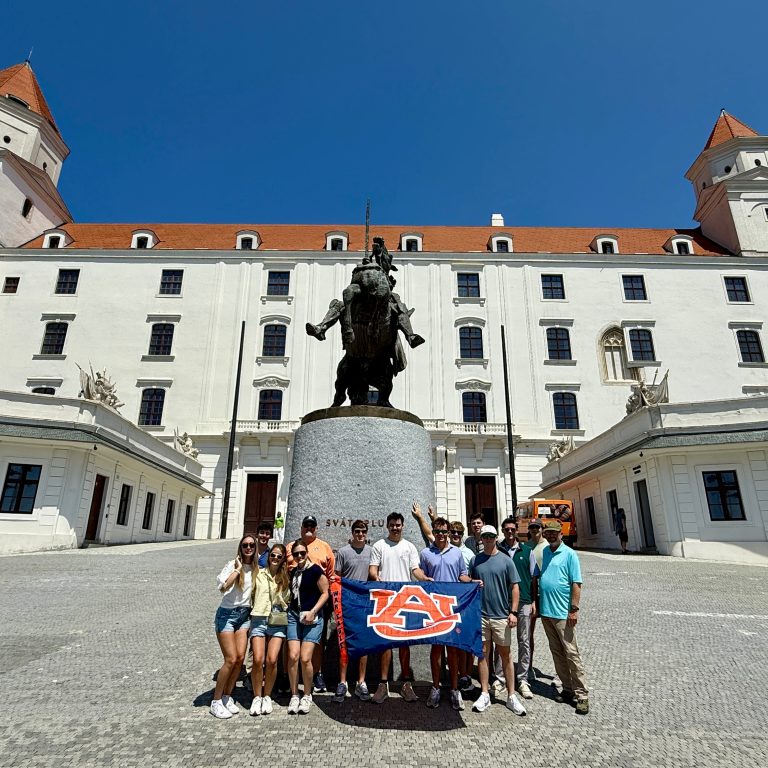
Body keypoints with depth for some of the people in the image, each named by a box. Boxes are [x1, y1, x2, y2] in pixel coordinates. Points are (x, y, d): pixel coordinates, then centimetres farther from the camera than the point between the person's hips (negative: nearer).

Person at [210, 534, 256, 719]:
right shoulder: (232, 565, -12)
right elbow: (223, 586, -29)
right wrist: (238, 569, -24)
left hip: (244, 615, 5)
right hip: (227, 614, -5)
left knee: (240, 657, 0)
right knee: (231, 659, -8)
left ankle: (227, 697, 18)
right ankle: (216, 701, 9)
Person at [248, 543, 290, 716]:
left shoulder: (286, 577, 9)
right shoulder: (258, 573, 7)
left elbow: (289, 599, 14)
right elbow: (251, 594, 10)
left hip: (278, 623, 0)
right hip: (258, 620, 0)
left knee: (272, 660, -8)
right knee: (258, 660, -10)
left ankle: (267, 697, 13)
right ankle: (257, 697, 11)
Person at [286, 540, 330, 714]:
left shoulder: (315, 570, -7)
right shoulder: (293, 572, 12)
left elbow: (325, 593, -7)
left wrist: (313, 612, -12)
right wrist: (288, 608, 9)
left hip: (312, 618, -5)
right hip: (294, 615, 5)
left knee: (305, 658, -8)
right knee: (293, 656, -5)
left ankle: (307, 696, 13)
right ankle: (294, 696, 12)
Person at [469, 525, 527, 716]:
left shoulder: (505, 560, -2)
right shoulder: (475, 560, 4)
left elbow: (515, 587, -1)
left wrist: (513, 612, -8)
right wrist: (473, 584, -9)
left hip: (501, 615, -2)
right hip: (480, 614, 2)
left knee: (505, 655, 7)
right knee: (483, 653, 8)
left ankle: (511, 696, 18)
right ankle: (484, 694, 19)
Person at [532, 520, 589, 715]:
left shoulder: (569, 554, -8)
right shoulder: (542, 553, 8)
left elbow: (576, 583, -10)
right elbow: (535, 578, 13)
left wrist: (574, 609, -14)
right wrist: (535, 601, 9)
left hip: (563, 613, -6)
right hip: (545, 611, 6)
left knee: (571, 654, -1)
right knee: (557, 652, 14)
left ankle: (582, 694, 9)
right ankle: (567, 689, 26)